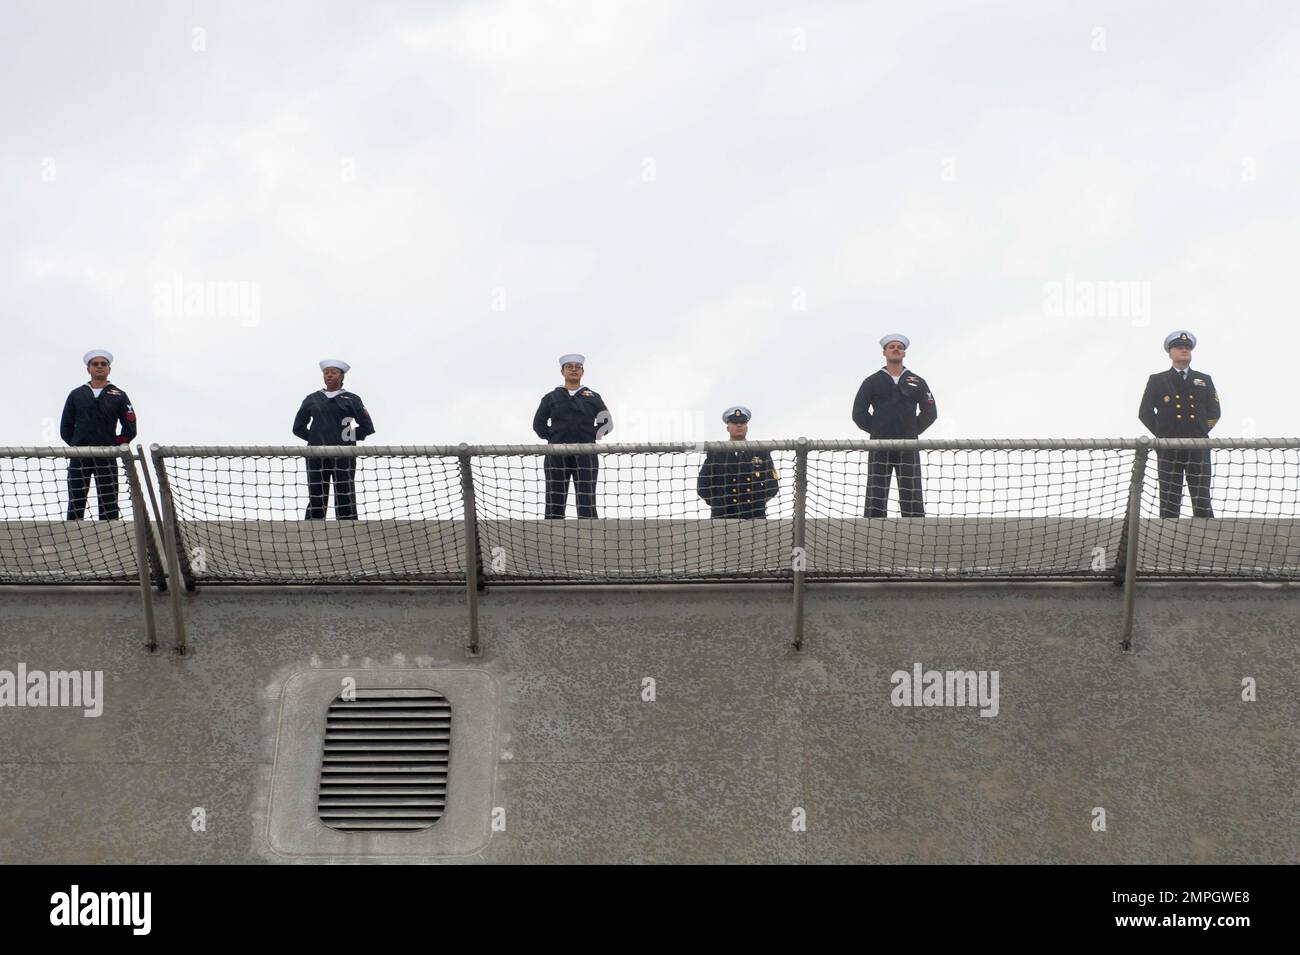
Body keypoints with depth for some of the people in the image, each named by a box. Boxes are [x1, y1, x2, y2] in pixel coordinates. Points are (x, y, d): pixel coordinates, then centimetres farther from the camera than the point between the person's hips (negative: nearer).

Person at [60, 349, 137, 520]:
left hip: (107, 460, -1)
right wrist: (78, 446, 4)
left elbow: (130, 429, 7)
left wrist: (113, 447, 3)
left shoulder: (119, 396, 10)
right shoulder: (76, 395, 13)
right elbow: (65, 429, 14)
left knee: (108, 506, -4)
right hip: (79, 459, 1)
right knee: (75, 506, -3)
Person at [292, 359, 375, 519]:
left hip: (343, 456, -2)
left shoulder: (351, 399, 10)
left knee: (345, 500, -7)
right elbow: (298, 427, 18)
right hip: (316, 456, 2)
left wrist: (350, 438, 2)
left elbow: (367, 427, 7)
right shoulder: (312, 399, 16)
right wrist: (314, 439, 6)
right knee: (316, 502, -3)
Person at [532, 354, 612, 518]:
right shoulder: (551, 398, 13)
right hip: (556, 457, 0)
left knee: (587, 505, -5)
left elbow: (607, 423, 13)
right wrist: (552, 438, 3)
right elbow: (539, 424, 14)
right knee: (554, 504, -3)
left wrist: (591, 437, 2)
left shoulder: (593, 398, 13)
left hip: (585, 456, 0)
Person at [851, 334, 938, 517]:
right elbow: (859, 413, 9)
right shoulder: (872, 382, 11)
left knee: (913, 501, -3)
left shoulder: (917, 382, 14)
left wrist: (914, 431, 6)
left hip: (909, 448, 1)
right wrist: (876, 431, 2)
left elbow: (930, 412, 15)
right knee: (875, 502, -5)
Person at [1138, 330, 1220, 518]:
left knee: (1202, 502, -5)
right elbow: (1145, 413, 10)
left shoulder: (1204, 381, 17)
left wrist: (1200, 432, 6)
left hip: (1198, 448, 1)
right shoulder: (1157, 381, 12)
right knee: (1169, 503, -5)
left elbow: (1214, 412, 17)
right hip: (1168, 450, -1)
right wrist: (1162, 434, 2)